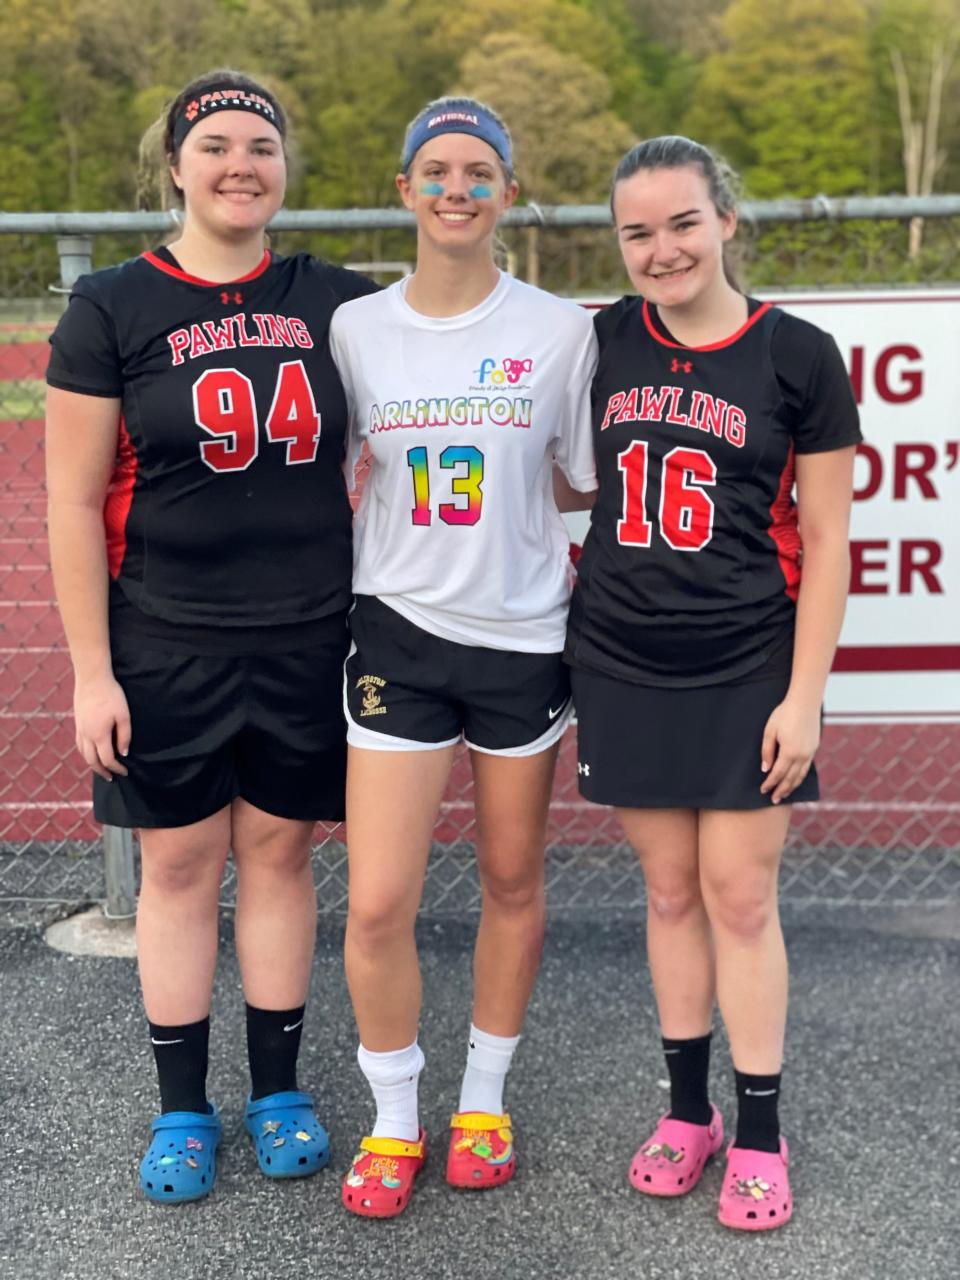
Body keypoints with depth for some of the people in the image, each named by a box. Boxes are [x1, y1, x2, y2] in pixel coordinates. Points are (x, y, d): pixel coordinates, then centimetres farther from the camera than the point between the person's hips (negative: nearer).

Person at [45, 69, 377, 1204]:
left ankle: (278, 1088, 27)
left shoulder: (338, 303, 4)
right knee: (179, 864, 8)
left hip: (308, 640, 2)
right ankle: (182, 1108, 24)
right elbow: (73, 503, -4)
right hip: (164, 644, -2)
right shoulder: (112, 308, -3)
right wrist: (91, 672, -7)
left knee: (279, 854, 11)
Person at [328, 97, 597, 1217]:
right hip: (400, 629, 0)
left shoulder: (560, 331, -2)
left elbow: (603, 490, 4)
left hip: (524, 633, 0)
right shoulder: (354, 328, 2)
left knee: (512, 883, 12)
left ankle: (483, 1100, 33)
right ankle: (393, 1120, 19)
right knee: (376, 905, -4)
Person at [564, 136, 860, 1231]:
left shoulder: (797, 355, -6)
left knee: (740, 896, 2)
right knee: (669, 891, 11)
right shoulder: (601, 342, 3)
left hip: (745, 671, -3)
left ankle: (759, 1133, 17)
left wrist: (804, 695, -8)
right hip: (621, 664, 3)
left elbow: (824, 539, -5)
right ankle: (687, 1110, 26)